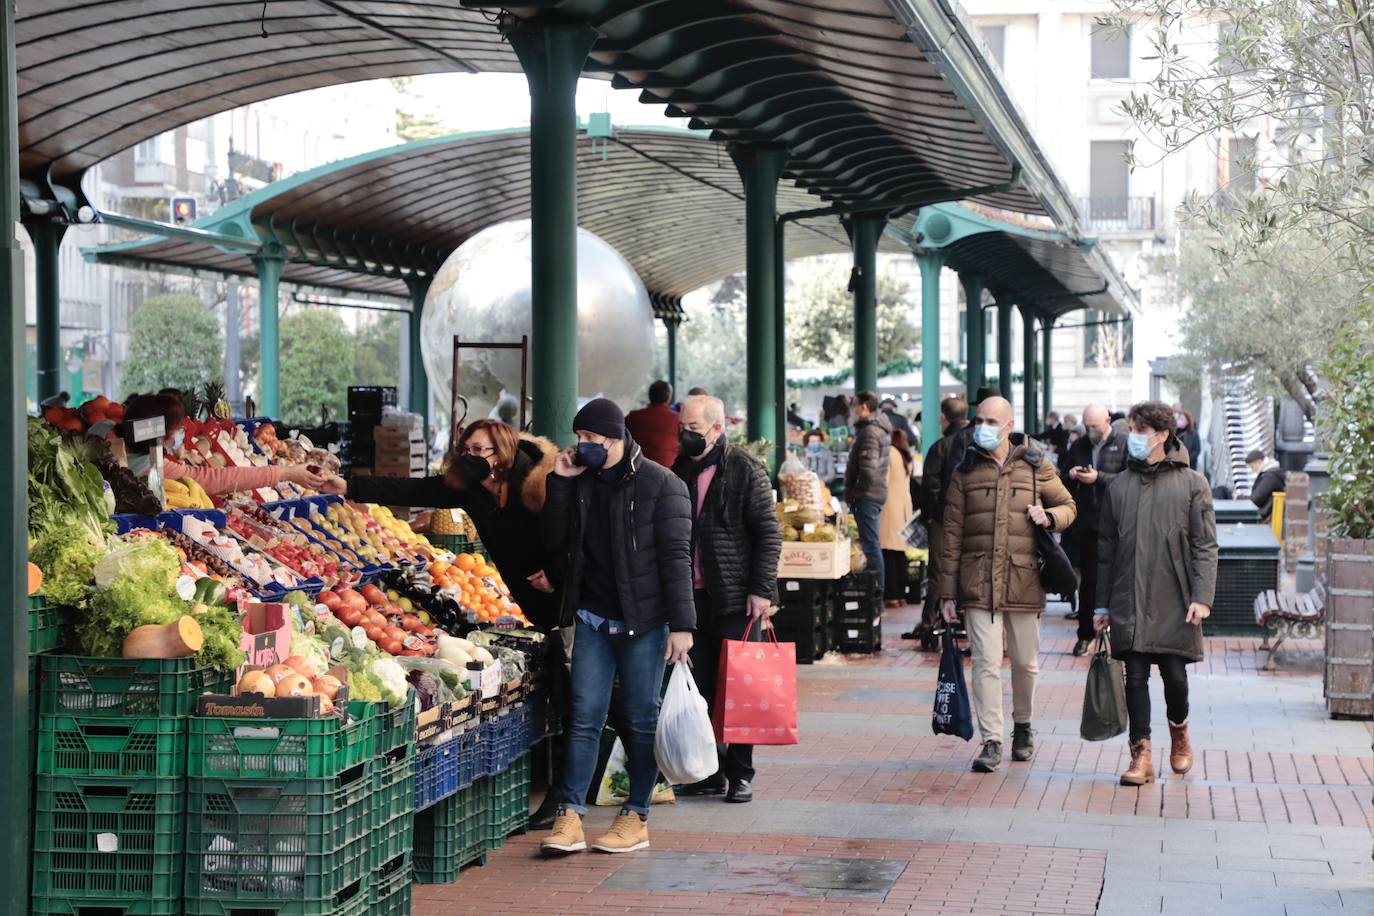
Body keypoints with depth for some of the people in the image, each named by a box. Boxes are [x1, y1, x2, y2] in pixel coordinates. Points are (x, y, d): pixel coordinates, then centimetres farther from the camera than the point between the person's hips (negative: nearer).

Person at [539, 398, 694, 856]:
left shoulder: (660, 485, -6)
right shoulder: (580, 482, 11)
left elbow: (675, 557, -9)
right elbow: (554, 539, 11)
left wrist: (681, 623, -14)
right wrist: (559, 483, 0)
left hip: (643, 620, -5)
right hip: (593, 619, 5)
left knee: (642, 719, 3)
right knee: (585, 716, 1)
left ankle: (636, 818, 11)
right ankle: (570, 817, 0)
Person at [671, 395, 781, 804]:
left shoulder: (745, 470, -6)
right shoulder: (679, 471, 12)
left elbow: (768, 533, -7)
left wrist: (762, 590, -13)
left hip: (736, 598, -5)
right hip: (692, 598, 5)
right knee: (701, 689, 7)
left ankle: (741, 773, 8)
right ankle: (710, 771, 16)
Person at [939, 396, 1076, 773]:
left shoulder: (1036, 467, 5)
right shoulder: (965, 471, 6)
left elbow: (1068, 506, 18)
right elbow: (952, 533, 5)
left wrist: (1048, 517, -7)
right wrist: (948, 592, 2)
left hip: (1024, 579, 1)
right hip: (978, 581, -1)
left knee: (1025, 661, 11)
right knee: (986, 662, -7)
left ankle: (1022, 726, 34)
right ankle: (991, 742, -3)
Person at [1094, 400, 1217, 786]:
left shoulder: (1192, 484, 1)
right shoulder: (1119, 486, 9)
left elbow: (1205, 546, -2)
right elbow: (1106, 549, 13)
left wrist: (1202, 597, -12)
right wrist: (1102, 605, 10)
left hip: (1175, 604, -2)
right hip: (1129, 604, 2)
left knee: (1174, 674, 2)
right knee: (1136, 677, 0)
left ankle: (1179, 733, 30)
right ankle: (1141, 754, 5)